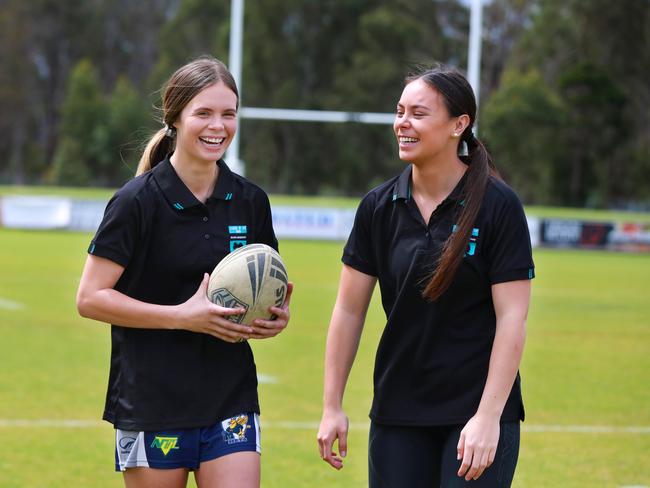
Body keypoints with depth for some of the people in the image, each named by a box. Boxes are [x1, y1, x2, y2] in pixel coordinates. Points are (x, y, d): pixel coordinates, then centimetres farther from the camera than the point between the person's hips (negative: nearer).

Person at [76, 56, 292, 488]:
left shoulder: (250, 201, 6)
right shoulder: (138, 201, -8)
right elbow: (90, 298, -11)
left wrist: (276, 315, -3)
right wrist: (183, 316, -18)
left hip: (231, 400, 4)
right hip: (152, 401, -3)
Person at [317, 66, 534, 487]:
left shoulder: (498, 206, -9)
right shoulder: (379, 207, 2)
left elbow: (512, 318, -12)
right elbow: (349, 310, 5)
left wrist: (488, 416, -18)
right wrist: (332, 406, 3)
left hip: (478, 411, -4)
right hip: (397, 413, 4)